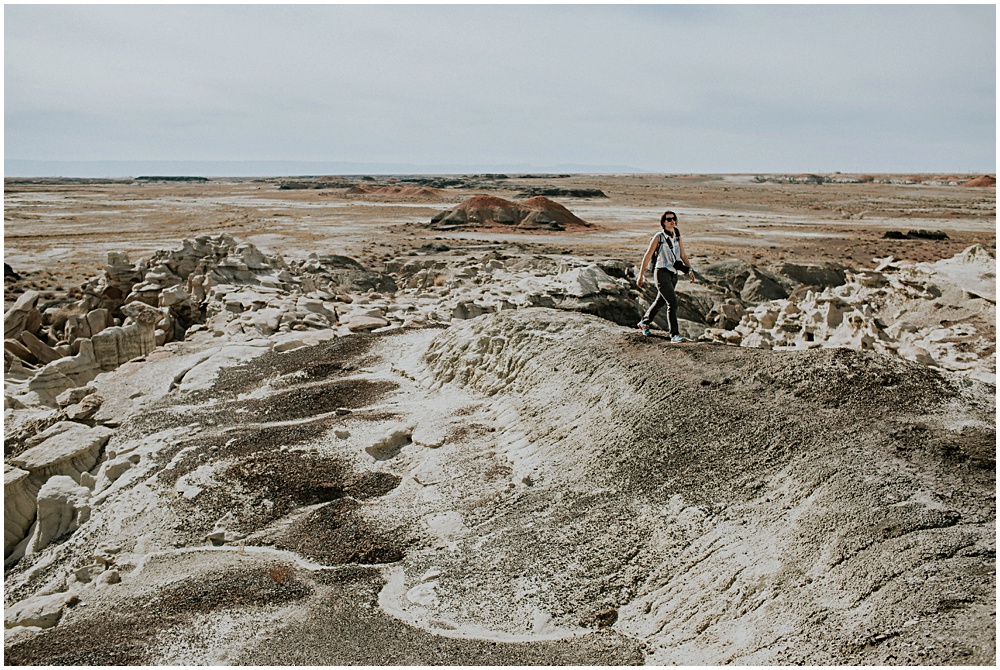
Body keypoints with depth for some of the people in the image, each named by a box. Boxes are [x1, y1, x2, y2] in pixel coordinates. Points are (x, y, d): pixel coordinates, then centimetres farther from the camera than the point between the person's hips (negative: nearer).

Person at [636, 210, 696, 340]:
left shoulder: (677, 235, 8)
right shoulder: (658, 237, -9)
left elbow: (683, 254, 13)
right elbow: (647, 257, -4)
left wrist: (690, 269, 0)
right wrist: (640, 276, -3)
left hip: (673, 274, 7)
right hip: (662, 273, -7)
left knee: (660, 301, 21)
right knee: (672, 303, -17)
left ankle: (644, 323, 43)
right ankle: (674, 335, -14)